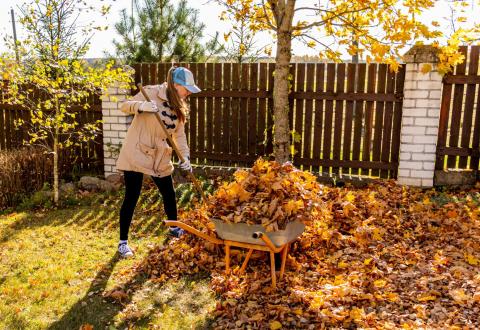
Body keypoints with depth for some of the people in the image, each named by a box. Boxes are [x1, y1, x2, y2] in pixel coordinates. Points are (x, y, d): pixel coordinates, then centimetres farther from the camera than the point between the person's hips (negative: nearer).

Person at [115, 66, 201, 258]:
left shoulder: (180, 106, 6)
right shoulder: (152, 92, -13)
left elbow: (179, 134, 5)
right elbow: (124, 106, -13)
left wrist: (185, 156, -10)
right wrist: (141, 106, -35)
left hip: (160, 157, 7)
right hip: (136, 153, -6)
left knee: (169, 193, 15)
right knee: (131, 197, -3)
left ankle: (174, 227, 39)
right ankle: (123, 242, 11)